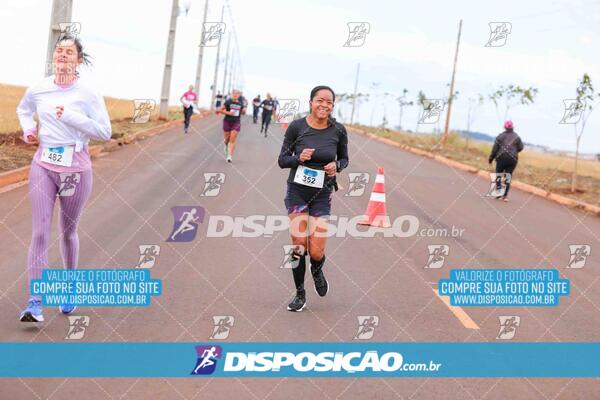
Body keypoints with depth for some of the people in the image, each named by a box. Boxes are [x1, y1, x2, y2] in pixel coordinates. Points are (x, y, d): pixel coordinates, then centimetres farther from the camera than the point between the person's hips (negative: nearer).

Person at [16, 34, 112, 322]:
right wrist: (28, 128, 3)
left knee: (68, 232, 12)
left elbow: (105, 132, -10)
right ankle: (35, 302, -9)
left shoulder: (88, 94, -7)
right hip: (43, 166, 1)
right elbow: (23, 109, 24)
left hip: (76, 169, -1)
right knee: (40, 234, -7)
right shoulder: (38, 89, 2)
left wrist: (70, 117, -18)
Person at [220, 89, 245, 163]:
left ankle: (230, 156, -9)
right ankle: (226, 146, 48)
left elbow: (241, 111, 18)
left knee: (233, 140, -8)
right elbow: (221, 109, -4)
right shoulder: (228, 102, -7)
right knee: (226, 139, 11)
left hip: (236, 123, 1)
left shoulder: (240, 103, 2)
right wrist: (228, 113, -17)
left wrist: (243, 110, -4)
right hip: (227, 122, -1)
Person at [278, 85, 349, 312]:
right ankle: (300, 295, 19)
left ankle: (317, 271, 32)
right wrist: (299, 158, -20)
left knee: (316, 253, -6)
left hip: (322, 193, 0)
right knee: (299, 247, -2)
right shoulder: (297, 127, -7)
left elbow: (344, 159, 13)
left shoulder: (338, 131, -4)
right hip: (297, 191, 0)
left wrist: (337, 166, -10)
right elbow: (282, 160, 0)